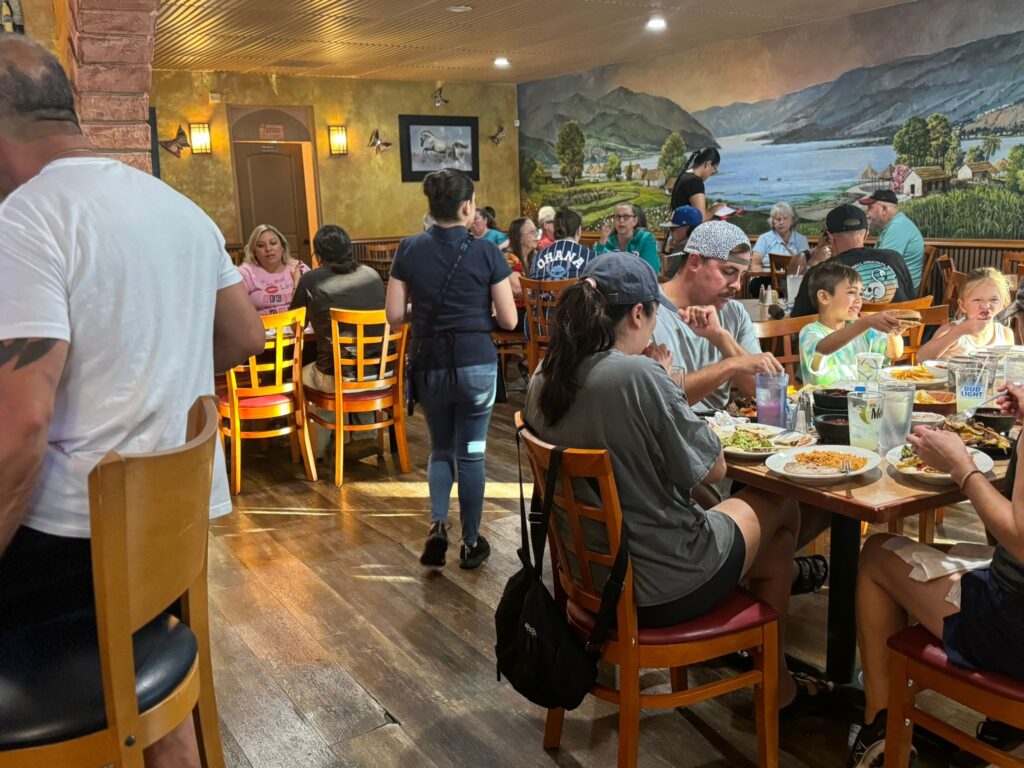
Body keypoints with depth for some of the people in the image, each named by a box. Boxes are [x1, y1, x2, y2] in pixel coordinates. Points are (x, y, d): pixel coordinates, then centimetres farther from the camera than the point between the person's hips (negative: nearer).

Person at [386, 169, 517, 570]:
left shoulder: (409, 249, -1)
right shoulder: (486, 252, -8)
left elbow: (395, 315, -1)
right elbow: (508, 320, -6)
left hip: (428, 365, 2)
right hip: (476, 364, -2)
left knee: (440, 448, 20)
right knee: (470, 452, 11)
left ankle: (437, 526, 4)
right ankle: (471, 542, 20)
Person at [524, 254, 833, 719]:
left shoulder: (543, 383, -5)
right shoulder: (638, 374, -27)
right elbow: (713, 469, -15)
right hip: (661, 586, -7)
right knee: (780, 509, 20)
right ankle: (776, 687, 36)